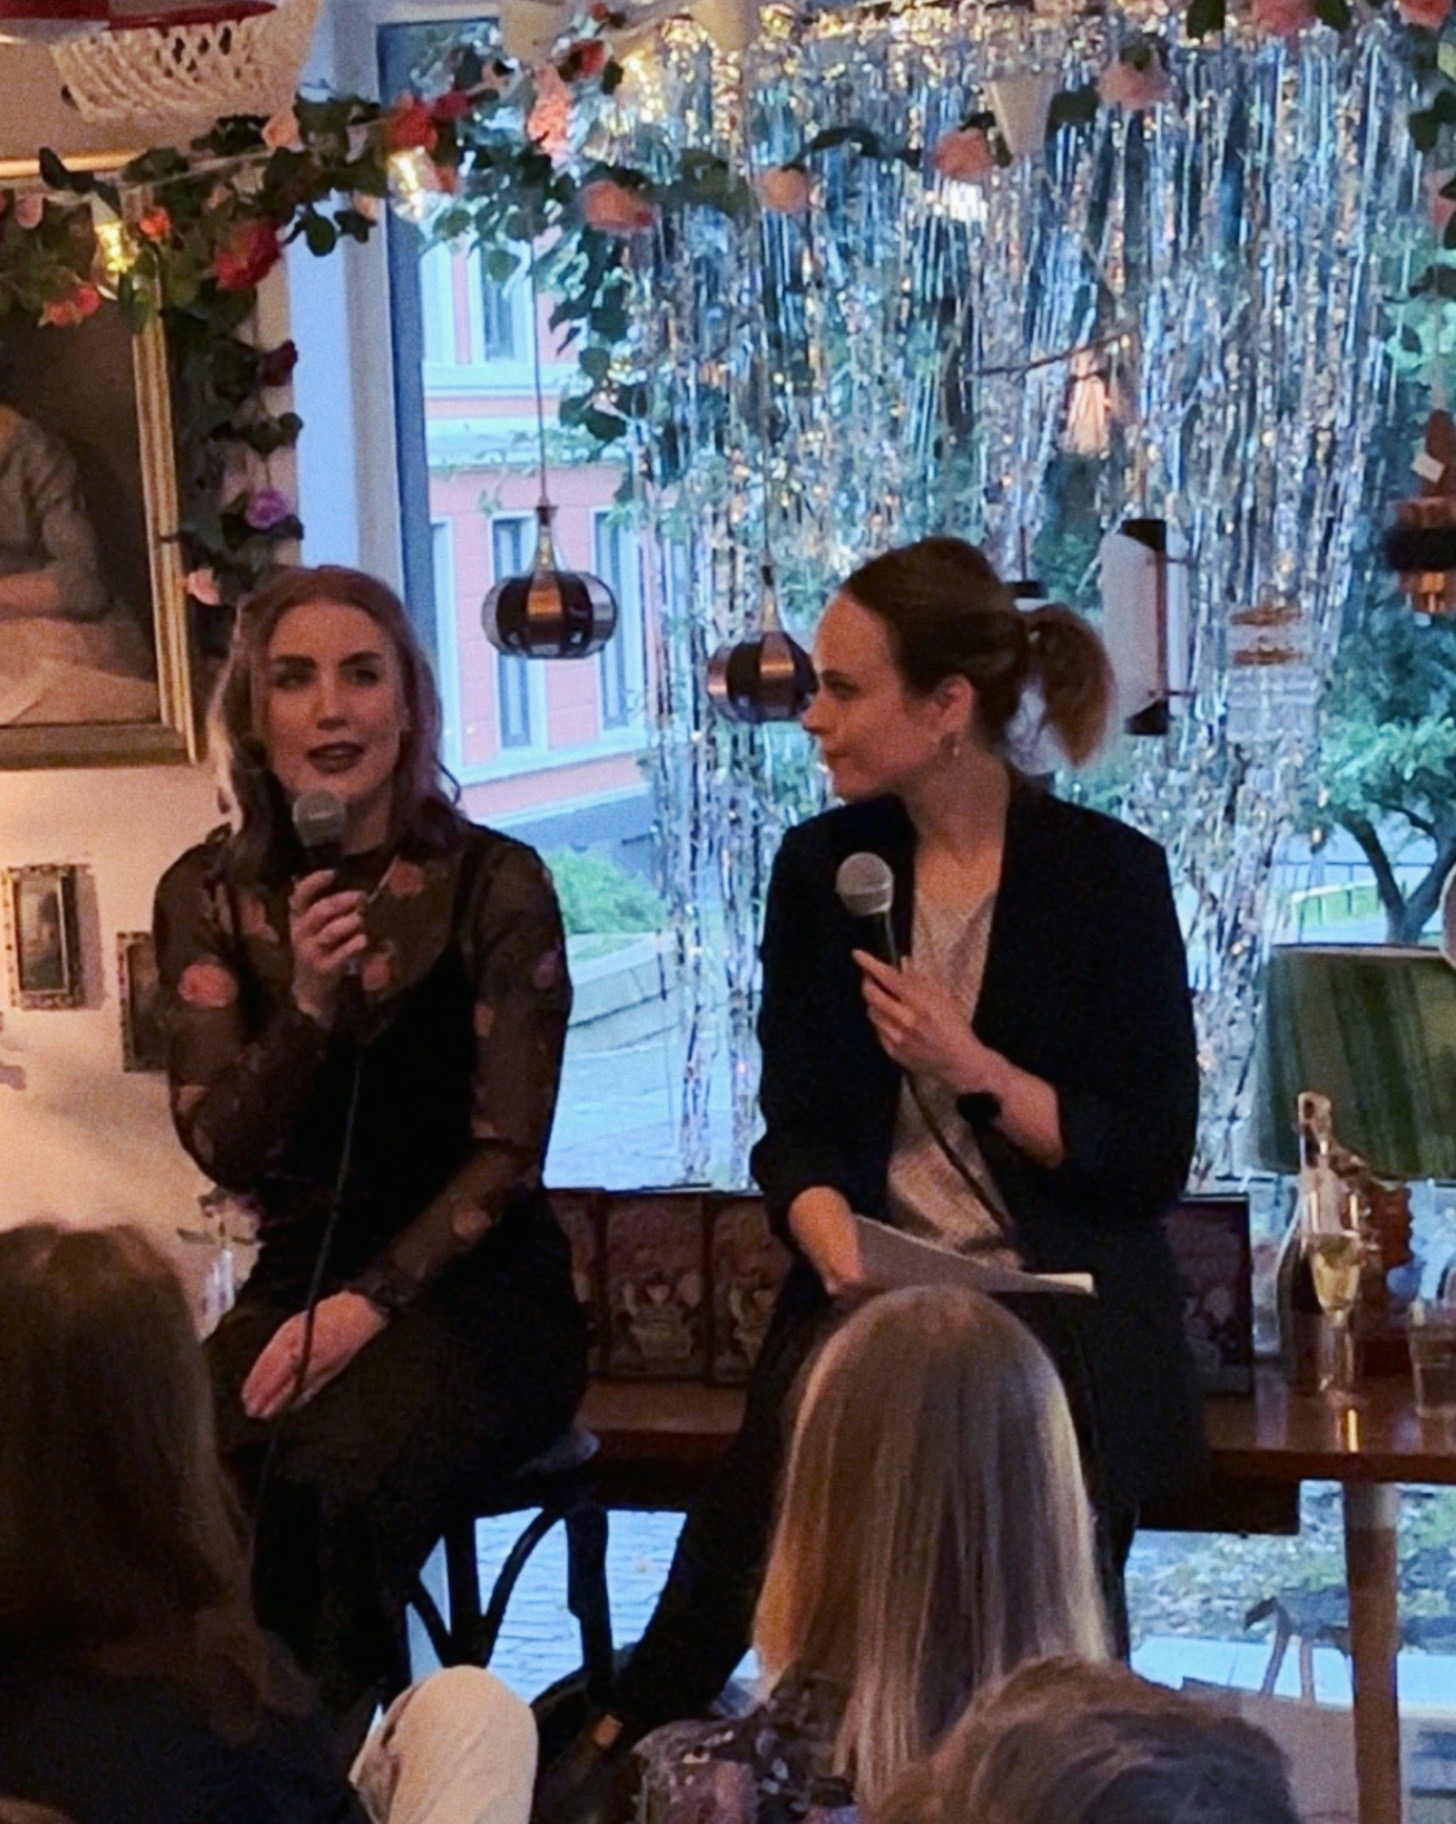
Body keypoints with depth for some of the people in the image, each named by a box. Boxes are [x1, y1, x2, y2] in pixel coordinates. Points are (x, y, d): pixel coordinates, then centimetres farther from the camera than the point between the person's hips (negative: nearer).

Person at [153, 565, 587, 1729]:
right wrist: (307, 1003, -21)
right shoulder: (208, 897, 2)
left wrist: (371, 1303, -19)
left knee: (339, 1468, -33)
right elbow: (222, 1149, -3)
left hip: (475, 1285, -2)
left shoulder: (495, 883, -6)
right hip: (298, 1277, 3)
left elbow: (508, 1151, -7)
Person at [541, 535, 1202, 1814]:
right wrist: (853, 1274, -18)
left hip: (1066, 1304, -1)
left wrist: (974, 1069, -18)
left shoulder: (1109, 874, -3)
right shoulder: (822, 866, 7)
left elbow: (1154, 1161, -4)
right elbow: (795, 1132, 3)